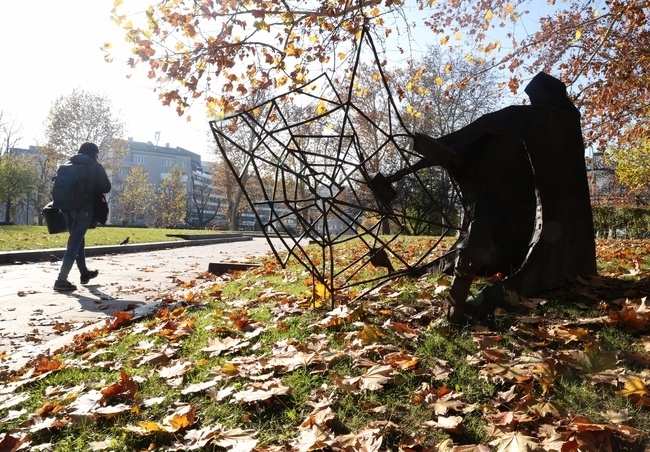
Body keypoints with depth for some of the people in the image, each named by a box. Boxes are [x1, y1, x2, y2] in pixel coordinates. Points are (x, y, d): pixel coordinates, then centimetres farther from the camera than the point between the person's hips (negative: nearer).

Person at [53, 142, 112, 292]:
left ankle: (84, 273, 31)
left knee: (78, 240, 20)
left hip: (67, 208, 6)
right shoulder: (95, 167, 1)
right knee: (75, 243, -6)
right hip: (83, 209, -6)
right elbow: (106, 188, 2)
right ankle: (61, 280, -12)